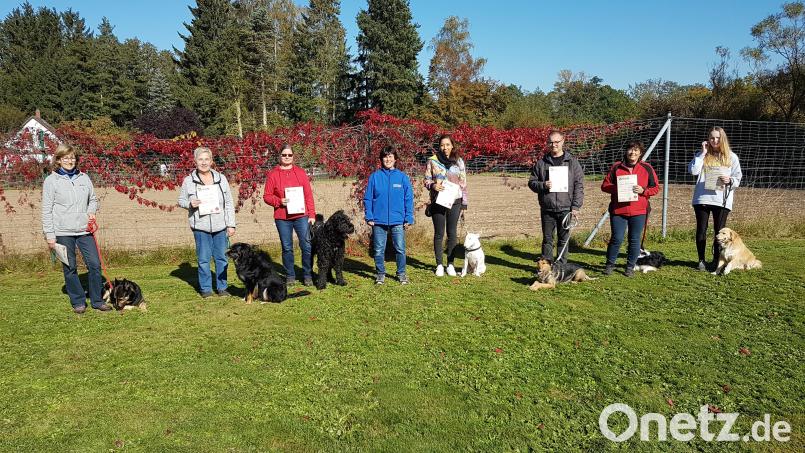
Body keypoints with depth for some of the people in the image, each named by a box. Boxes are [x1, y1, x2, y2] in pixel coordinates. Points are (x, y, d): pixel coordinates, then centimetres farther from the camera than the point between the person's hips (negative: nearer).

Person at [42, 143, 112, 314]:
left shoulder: (84, 178, 9)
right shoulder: (51, 181, -1)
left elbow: (93, 199, 21)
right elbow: (46, 210, -1)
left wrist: (91, 211, -1)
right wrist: (49, 235, -5)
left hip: (84, 229, 3)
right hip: (63, 232, -3)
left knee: (95, 264, 0)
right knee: (70, 268, 5)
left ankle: (97, 300, 12)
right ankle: (78, 301, 17)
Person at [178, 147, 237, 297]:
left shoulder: (221, 178, 6)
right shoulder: (188, 180, 2)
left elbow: (229, 203, 7)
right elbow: (181, 200, 10)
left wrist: (231, 224, 3)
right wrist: (190, 204, -14)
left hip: (220, 226, 2)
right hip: (201, 227, -2)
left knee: (222, 257, 6)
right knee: (203, 258, 2)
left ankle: (222, 287, 19)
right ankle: (205, 288, 15)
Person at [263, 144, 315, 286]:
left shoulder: (300, 173, 8)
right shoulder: (273, 174, 5)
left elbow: (309, 195, 6)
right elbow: (267, 196, 4)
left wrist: (312, 214, 1)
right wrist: (279, 201, -14)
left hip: (301, 216, 1)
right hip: (282, 217, 0)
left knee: (307, 246, -2)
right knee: (287, 248, 7)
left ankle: (308, 275, 10)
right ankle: (290, 276, 18)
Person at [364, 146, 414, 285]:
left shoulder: (402, 177, 3)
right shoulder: (375, 177, 2)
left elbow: (409, 199, 3)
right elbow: (367, 198, 3)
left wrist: (408, 218, -2)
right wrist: (369, 217, -5)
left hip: (398, 220, 0)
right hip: (378, 221, 0)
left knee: (400, 249, 2)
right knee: (379, 250, 8)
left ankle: (401, 273, 19)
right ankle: (380, 274, 23)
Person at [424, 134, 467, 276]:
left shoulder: (459, 161, 6)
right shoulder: (432, 161, 1)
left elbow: (463, 183, 9)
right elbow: (427, 180, 4)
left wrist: (464, 203, 6)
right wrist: (433, 185, -19)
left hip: (454, 202, 1)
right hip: (438, 202, -1)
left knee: (452, 233, 4)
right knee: (439, 233, 4)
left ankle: (450, 264, 14)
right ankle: (439, 264, 13)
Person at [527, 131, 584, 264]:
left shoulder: (572, 161, 4)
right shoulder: (541, 163, 7)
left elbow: (579, 185, 1)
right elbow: (531, 182, 10)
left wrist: (576, 206, -6)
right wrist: (542, 185, -12)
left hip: (565, 208, -1)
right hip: (547, 209, 1)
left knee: (563, 240, 6)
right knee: (547, 239, 8)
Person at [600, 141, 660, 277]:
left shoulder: (647, 168, 6)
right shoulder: (616, 167, 5)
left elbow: (656, 188, 7)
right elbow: (605, 185, 4)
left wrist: (643, 190, -12)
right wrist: (617, 188, -14)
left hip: (639, 211, 1)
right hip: (618, 210, -1)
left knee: (635, 240, 6)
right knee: (617, 238, -1)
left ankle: (630, 267, 20)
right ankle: (610, 264, 17)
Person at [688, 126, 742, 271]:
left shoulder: (731, 157, 7)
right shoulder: (702, 155, 8)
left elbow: (738, 178, 7)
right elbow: (693, 171, -7)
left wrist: (730, 180, -15)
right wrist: (703, 153, -6)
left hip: (722, 200, 0)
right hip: (702, 198, 0)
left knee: (719, 231, 4)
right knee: (701, 230, 3)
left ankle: (716, 261, 14)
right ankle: (701, 260, 14)